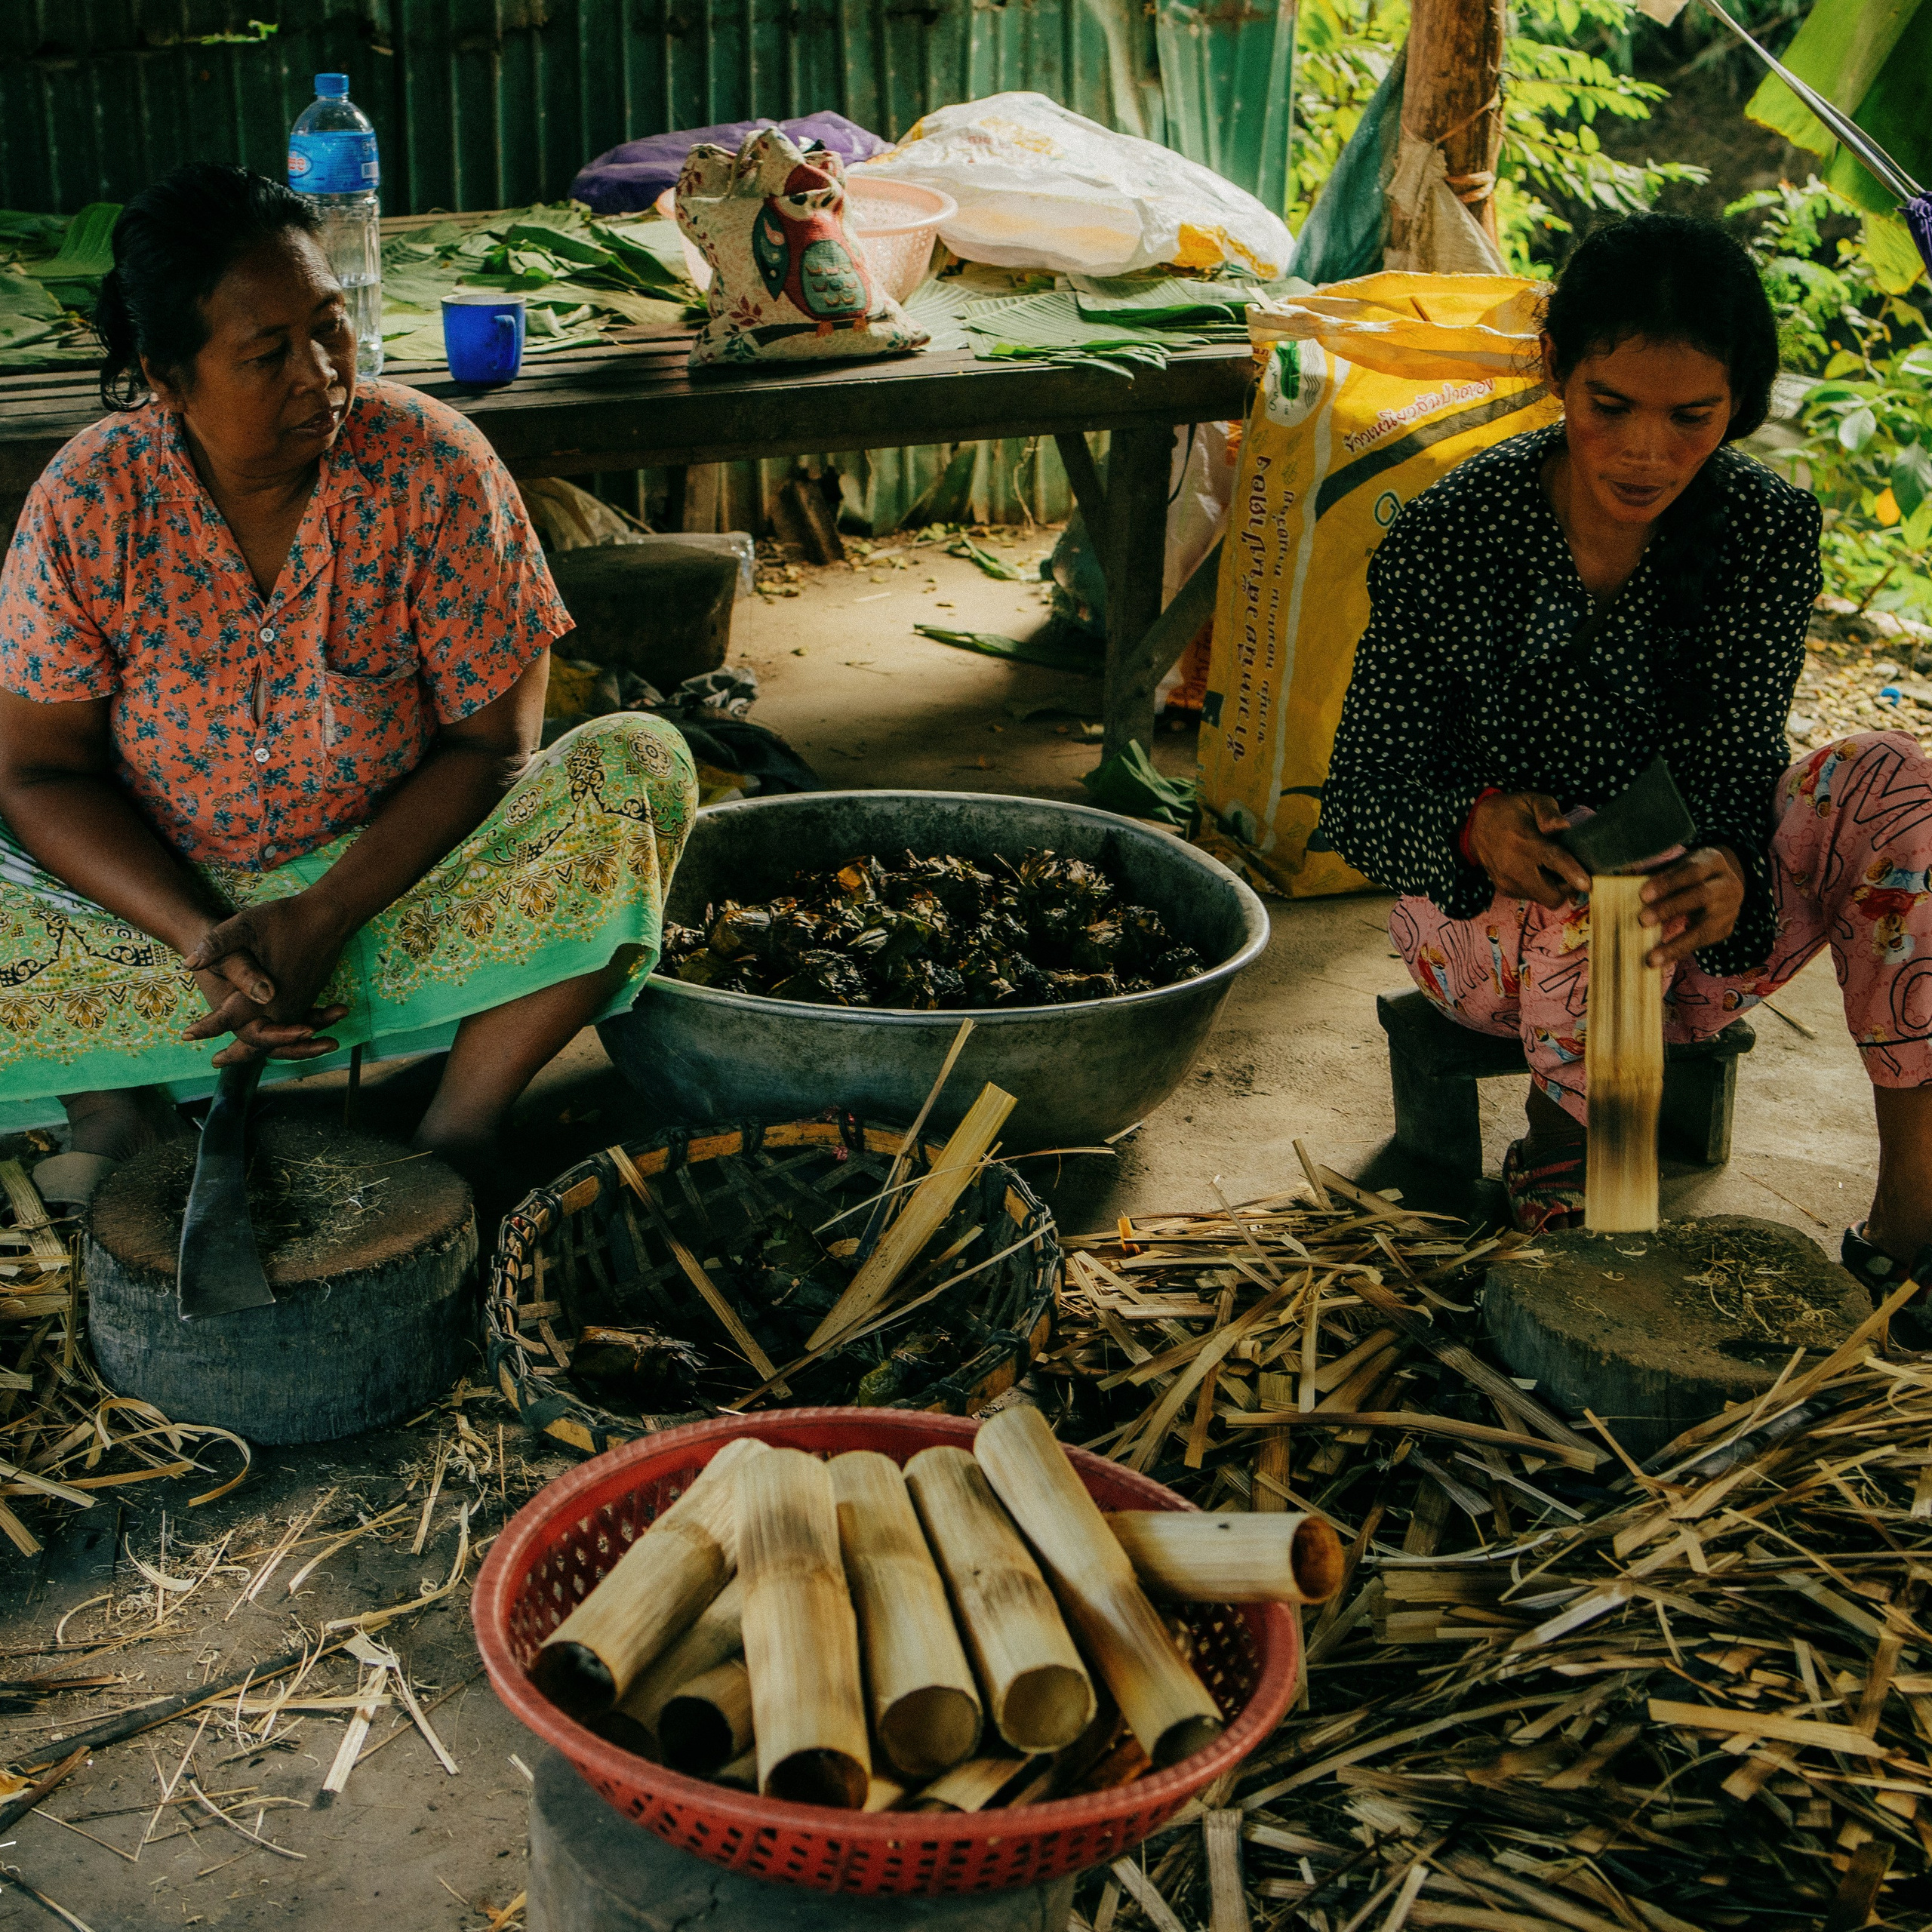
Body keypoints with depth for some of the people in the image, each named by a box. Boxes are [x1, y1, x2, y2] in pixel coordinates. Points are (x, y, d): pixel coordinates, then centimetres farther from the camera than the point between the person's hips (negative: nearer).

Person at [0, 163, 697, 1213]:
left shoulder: (434, 468, -14)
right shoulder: (87, 503, -11)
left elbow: (491, 741, -11)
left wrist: (326, 916, -22)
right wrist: (199, 939, -23)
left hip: (397, 880, 0)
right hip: (159, 899, 0)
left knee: (639, 767, -25)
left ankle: (459, 1125, -18)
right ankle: (113, 1091, 0)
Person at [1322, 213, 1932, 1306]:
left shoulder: (1770, 530, -11)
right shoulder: (1456, 533, -18)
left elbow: (1734, 774, -17)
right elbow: (1362, 799, -16)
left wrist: (1725, 877, -42)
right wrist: (1478, 825, -40)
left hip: (1681, 938, 3)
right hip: (1491, 919, -3)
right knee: (1602, 895, -37)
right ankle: (1558, 1138, -8)